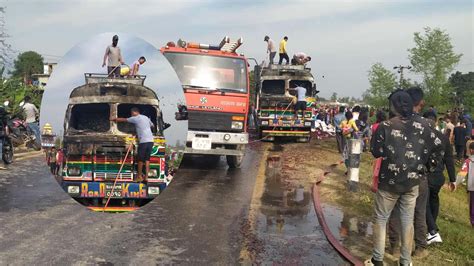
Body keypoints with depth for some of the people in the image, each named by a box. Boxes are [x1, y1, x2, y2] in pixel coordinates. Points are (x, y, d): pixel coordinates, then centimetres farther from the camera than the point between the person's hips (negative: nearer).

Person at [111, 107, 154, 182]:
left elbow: (123, 119, 11)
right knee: (147, 159, 8)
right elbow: (152, 125, 36)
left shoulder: (135, 118, 0)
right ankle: (146, 176, 4)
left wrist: (113, 119, 24)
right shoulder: (146, 118, 19)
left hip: (143, 141, -7)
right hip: (150, 140, 7)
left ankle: (139, 176, 13)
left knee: (140, 159, 6)